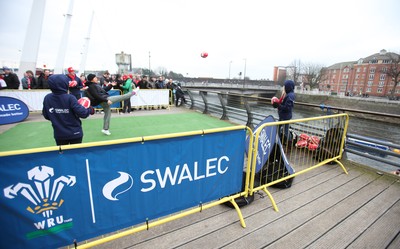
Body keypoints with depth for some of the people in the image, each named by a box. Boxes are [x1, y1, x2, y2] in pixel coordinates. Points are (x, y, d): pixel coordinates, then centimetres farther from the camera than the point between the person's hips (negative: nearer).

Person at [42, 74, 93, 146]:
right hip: (74, 133, -4)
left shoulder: (47, 98, -5)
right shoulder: (70, 98, -20)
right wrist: (90, 110, -2)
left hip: (59, 134, 4)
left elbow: (46, 116, 4)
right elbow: (82, 113, -21)